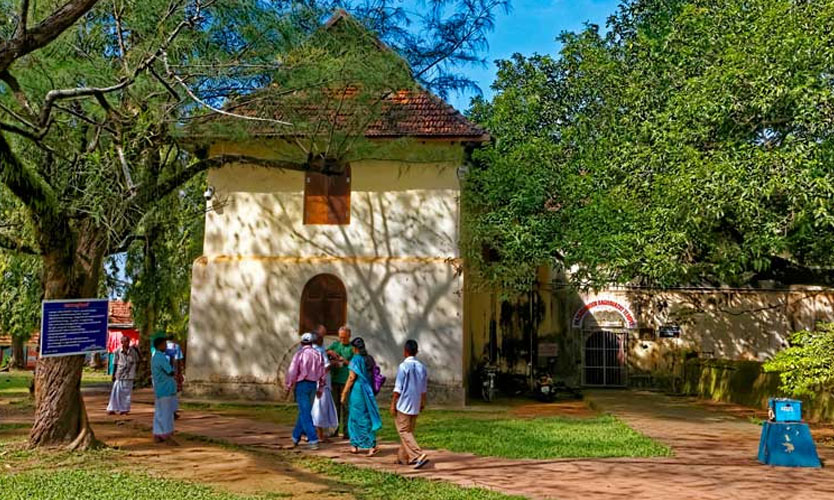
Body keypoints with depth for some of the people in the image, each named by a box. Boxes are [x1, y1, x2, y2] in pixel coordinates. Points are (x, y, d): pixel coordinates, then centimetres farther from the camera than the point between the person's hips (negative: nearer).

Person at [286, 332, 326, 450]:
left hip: (302, 384, -5)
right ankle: (296, 436, 28)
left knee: (305, 413, -4)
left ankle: (313, 440, -9)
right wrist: (320, 388, 17)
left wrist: (289, 386, -1)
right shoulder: (318, 355, 6)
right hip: (313, 384, 5)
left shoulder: (299, 354, -8)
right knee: (304, 411, 18)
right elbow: (322, 373, 9)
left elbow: (292, 371, -11)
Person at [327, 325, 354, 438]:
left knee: (346, 406, -3)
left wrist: (345, 361, -16)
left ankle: (346, 431, 1)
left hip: (346, 380, -4)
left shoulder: (353, 348, 0)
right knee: (335, 405, 10)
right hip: (334, 379, 4)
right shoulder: (335, 344, 12)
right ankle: (334, 429, 18)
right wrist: (330, 352, -11)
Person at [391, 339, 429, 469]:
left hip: (404, 405, -7)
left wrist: (393, 404, -6)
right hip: (415, 406, 7)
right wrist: (422, 402, 25)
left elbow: (398, 388, -13)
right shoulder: (421, 367, 6)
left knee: (404, 432, -3)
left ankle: (419, 456, -15)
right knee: (408, 431, 16)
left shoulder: (403, 366, -13)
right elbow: (423, 389, 13)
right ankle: (403, 457, 23)